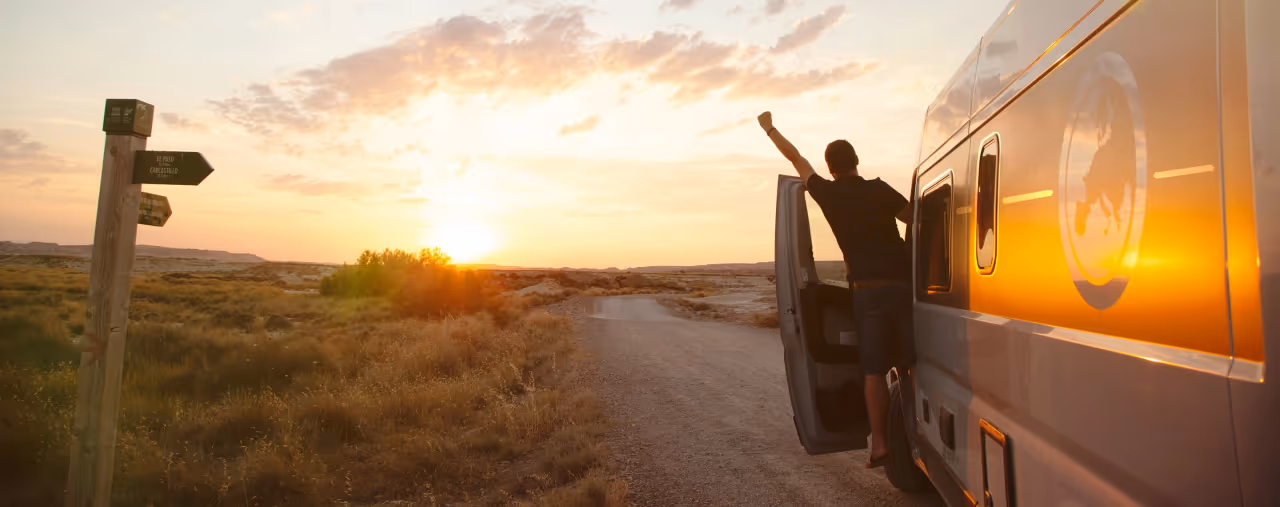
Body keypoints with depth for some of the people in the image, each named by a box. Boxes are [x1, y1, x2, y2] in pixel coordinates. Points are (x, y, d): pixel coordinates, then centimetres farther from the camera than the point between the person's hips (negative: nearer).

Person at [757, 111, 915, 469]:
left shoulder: (828, 194, 2)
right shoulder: (879, 190, 2)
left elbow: (797, 159, 14)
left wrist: (769, 129, 28)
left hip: (867, 291, -1)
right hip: (901, 284, 1)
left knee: (874, 369, 5)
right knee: (913, 362, 8)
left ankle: (879, 444, 5)